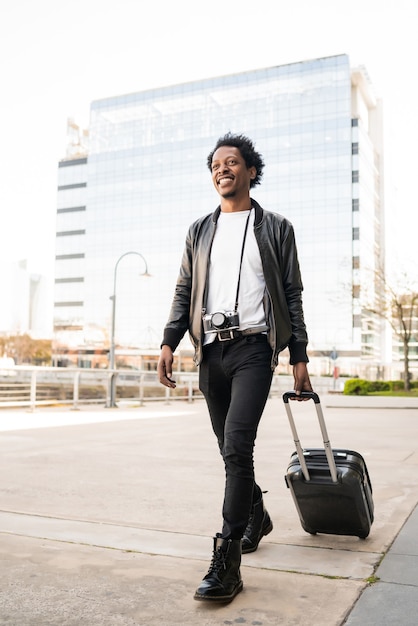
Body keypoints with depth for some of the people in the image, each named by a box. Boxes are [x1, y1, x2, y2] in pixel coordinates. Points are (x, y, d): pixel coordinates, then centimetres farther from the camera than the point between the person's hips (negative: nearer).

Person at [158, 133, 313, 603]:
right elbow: (184, 291, 13)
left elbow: (292, 296, 5)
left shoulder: (276, 228, 8)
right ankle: (256, 517, 37)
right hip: (211, 351, 4)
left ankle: (227, 561, -10)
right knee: (231, 448, 13)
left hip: (254, 347, -4)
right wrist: (169, 342, -1)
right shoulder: (200, 230, 16)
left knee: (237, 445, -16)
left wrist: (300, 358, -1)